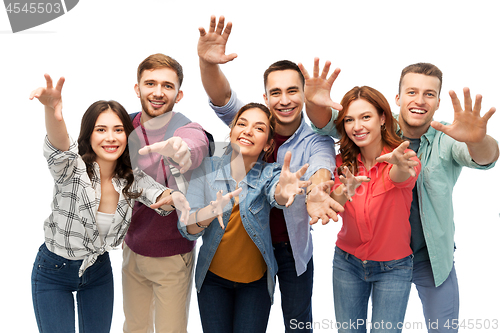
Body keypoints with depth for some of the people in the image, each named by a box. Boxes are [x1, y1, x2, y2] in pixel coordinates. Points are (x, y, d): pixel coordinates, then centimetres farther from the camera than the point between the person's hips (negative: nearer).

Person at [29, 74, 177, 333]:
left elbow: (160, 197, -26)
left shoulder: (132, 179, -11)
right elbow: (59, 146, -47)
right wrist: (52, 110, -69)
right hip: (53, 274, -4)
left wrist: (172, 197, -52)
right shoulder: (72, 169, -25)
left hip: (99, 270, 4)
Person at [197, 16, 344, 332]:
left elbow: (320, 166, -35)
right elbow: (222, 99, -27)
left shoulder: (317, 138, -14)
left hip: (293, 245, 0)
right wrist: (208, 63, -49)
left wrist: (316, 192, -60)